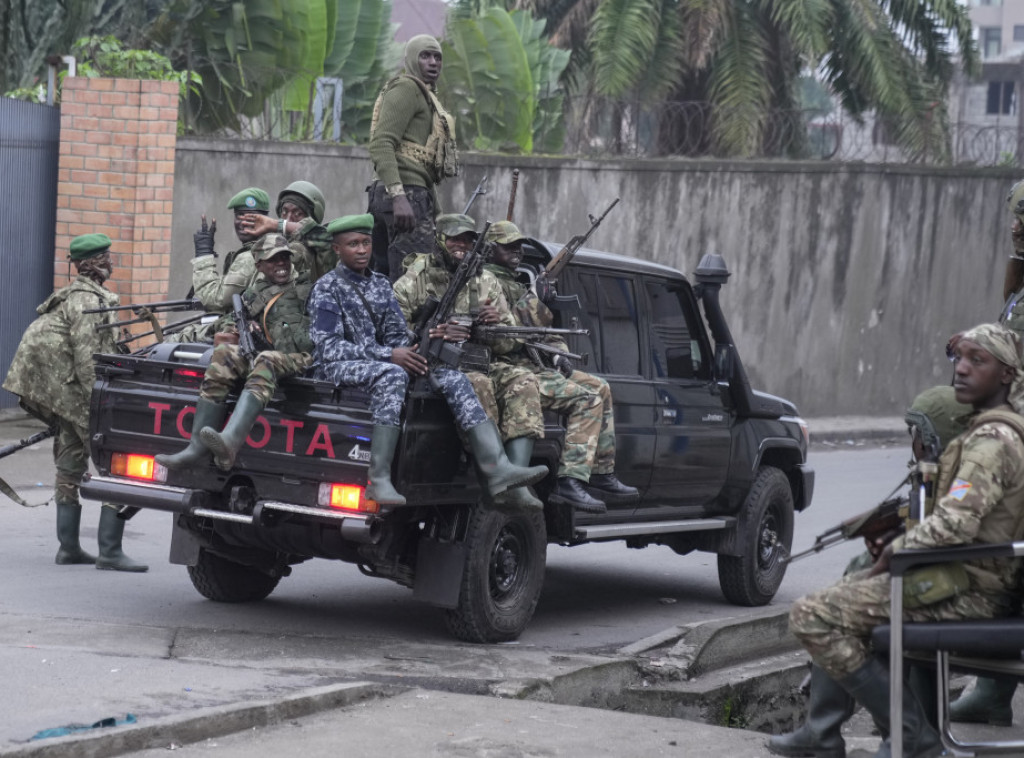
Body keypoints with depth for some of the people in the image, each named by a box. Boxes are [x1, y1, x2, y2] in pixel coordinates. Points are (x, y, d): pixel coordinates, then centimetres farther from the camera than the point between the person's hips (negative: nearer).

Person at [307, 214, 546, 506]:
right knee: (391, 374, -38)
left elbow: (397, 336, 17)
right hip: (339, 369, -6)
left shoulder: (380, 285, 19)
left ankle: (496, 468, -29)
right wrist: (388, 355, -20)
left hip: (379, 363, 6)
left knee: (450, 375, -14)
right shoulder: (327, 288, -1)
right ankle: (378, 480, -43)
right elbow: (328, 347, -12)